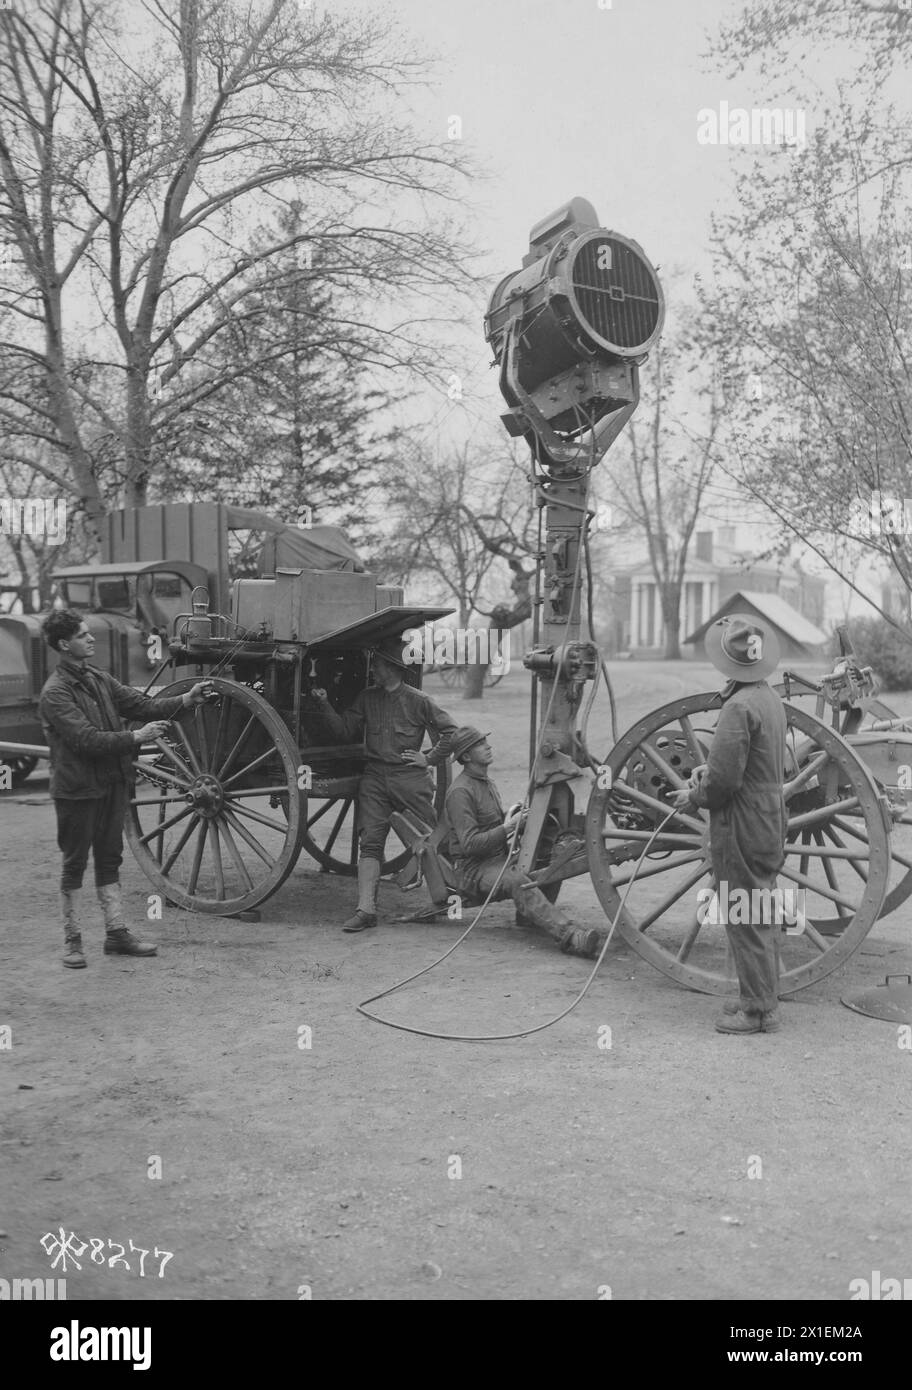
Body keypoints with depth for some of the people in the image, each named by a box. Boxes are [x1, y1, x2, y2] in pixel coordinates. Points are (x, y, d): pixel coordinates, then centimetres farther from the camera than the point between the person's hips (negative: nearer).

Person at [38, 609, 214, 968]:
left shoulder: (99, 679, 9)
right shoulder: (55, 692, -15)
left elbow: (141, 705, 5)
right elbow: (87, 739, -23)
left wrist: (186, 699, -8)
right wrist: (136, 736, -25)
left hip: (111, 783, 7)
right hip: (77, 789, -7)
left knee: (109, 860, 12)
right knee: (74, 864, 4)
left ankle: (116, 933, 19)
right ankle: (72, 941, 14)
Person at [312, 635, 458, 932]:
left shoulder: (418, 701, -1)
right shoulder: (366, 698, 11)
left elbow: (450, 731, 4)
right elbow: (346, 733, 10)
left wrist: (429, 759, -1)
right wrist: (325, 706, 1)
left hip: (409, 777, -3)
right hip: (374, 778, 3)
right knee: (369, 842, -7)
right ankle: (366, 909, -11)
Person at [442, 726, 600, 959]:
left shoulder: (487, 783, 19)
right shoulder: (460, 792, -13)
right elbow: (469, 844, -19)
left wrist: (516, 822, 10)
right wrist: (507, 828, -19)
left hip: (499, 857, 9)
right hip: (472, 868, -9)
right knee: (518, 882, -36)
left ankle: (529, 914, 7)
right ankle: (569, 937, -49)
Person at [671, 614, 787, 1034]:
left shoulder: (739, 706, -21)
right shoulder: (770, 699, 8)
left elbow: (725, 780, -23)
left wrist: (694, 796, -6)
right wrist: (712, 767, 11)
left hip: (741, 829, -9)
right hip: (770, 822, 9)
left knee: (745, 920, 0)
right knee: (763, 915, 17)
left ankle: (758, 1010, 7)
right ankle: (763, 997, 27)